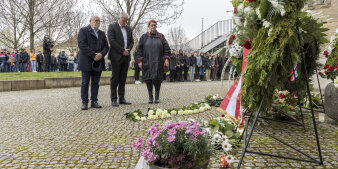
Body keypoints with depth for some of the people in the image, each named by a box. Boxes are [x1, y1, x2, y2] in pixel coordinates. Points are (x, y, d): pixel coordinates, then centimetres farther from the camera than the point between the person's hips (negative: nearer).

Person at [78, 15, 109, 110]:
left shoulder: (102, 33, 19)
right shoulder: (83, 31, 2)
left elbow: (106, 46, 12)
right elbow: (82, 45, -11)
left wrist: (101, 54, -10)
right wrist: (93, 55, -16)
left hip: (98, 63, 5)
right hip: (87, 62, -5)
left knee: (95, 83, 6)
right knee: (85, 83, -1)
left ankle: (94, 102, 12)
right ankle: (84, 102, 4)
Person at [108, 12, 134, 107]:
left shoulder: (128, 29, 16)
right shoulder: (112, 27, -2)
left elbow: (131, 41, 18)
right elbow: (112, 41, -12)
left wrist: (128, 49, -2)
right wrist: (122, 50, -13)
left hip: (126, 56, 6)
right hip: (116, 56, -5)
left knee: (123, 79, 8)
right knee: (115, 78, -3)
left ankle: (122, 98, 13)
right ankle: (114, 99, 1)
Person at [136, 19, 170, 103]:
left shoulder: (161, 36, 10)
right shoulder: (144, 37, 9)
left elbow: (166, 48, 5)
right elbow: (139, 49, 6)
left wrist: (166, 59, -5)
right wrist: (139, 61, -2)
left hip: (158, 63, 0)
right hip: (147, 63, 0)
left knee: (157, 79, -3)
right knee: (148, 80, 0)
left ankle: (157, 97, 10)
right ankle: (150, 97, 11)